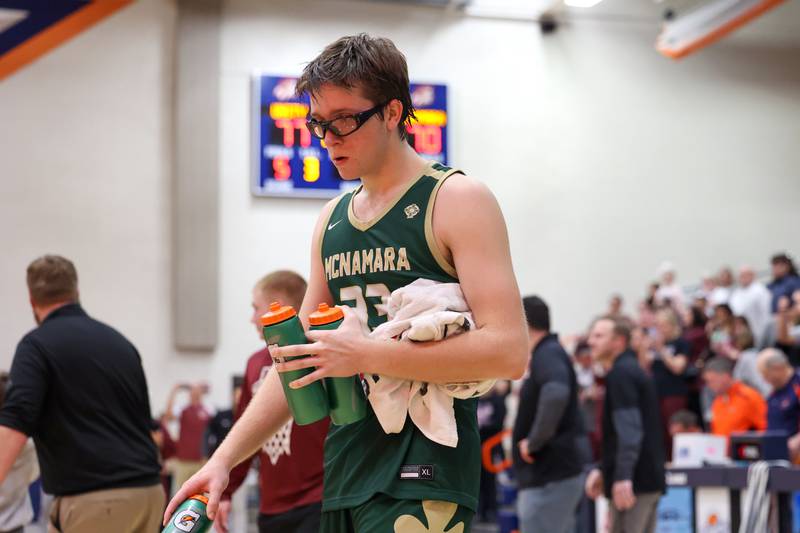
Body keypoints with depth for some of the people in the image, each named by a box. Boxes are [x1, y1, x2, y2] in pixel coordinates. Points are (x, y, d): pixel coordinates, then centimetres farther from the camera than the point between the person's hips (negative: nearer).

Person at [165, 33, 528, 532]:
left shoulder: (457, 200, -5)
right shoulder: (333, 220, 15)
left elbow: (508, 351, -16)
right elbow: (302, 361, 20)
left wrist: (366, 354, -18)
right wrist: (225, 459, 10)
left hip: (421, 477, -6)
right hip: (345, 472, 7)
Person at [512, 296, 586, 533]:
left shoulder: (548, 354, -13)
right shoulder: (546, 353, 17)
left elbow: (556, 394, -33)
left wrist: (534, 442, -24)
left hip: (550, 478, -10)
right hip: (550, 474, 10)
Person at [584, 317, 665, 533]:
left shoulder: (621, 374, -10)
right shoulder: (632, 370, 21)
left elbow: (629, 430, -21)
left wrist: (623, 476, -28)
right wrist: (602, 470, 22)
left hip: (633, 481, -10)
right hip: (650, 477, 10)